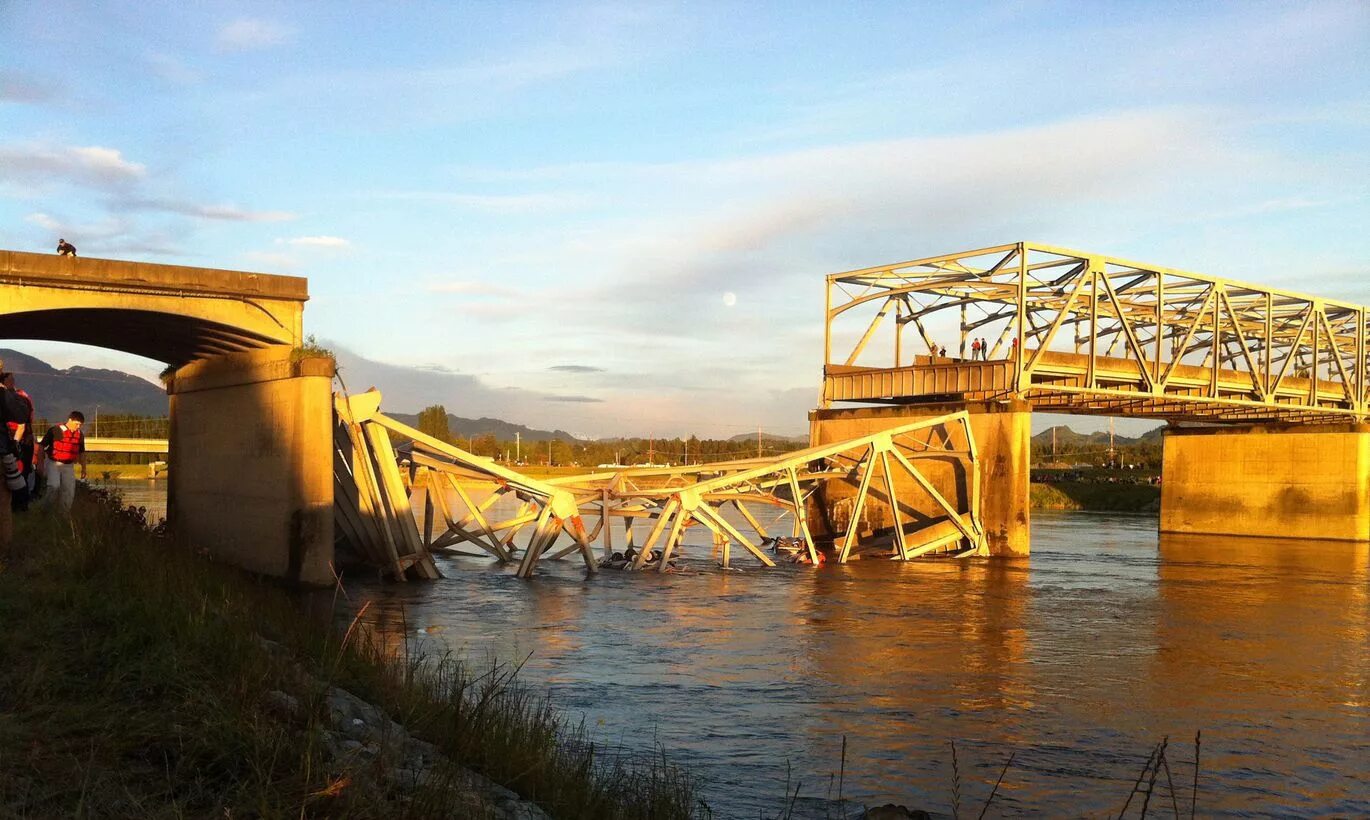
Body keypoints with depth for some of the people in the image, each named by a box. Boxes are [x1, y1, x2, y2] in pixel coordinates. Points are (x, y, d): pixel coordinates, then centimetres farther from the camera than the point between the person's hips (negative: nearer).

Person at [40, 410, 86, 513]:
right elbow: (42, 446, -10)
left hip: (69, 466, 5)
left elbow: (81, 453, 15)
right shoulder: (55, 430, -15)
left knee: (69, 490, 3)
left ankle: (65, 513, 16)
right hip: (54, 463, -5)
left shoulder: (80, 434, 2)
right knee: (54, 486, -21)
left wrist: (83, 468, 16)